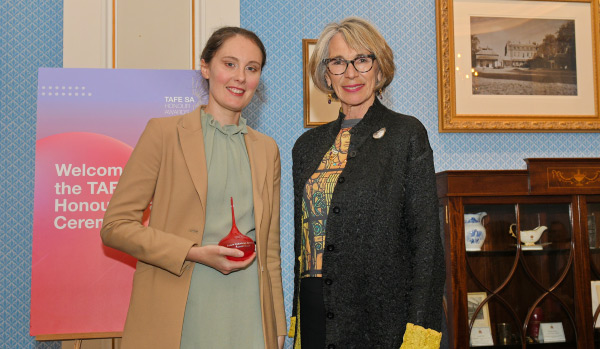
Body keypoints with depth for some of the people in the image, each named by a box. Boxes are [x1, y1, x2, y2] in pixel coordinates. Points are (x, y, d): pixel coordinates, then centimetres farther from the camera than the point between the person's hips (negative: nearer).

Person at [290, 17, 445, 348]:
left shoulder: (407, 133, -4)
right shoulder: (308, 145, 9)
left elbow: (425, 235, -7)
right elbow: (301, 235, 12)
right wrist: (295, 321, 10)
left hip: (383, 313, -4)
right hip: (314, 310, 4)